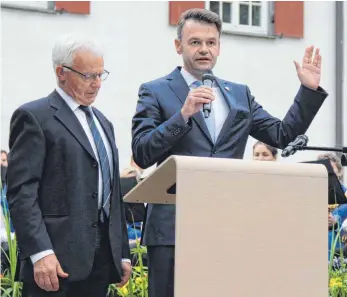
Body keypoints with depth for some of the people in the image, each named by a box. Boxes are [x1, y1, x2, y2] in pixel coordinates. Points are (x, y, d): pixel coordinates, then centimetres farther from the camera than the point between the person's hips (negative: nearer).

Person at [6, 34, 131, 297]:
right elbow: (21, 191, -12)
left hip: (101, 261, 7)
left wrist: (123, 254, 18)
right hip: (57, 259, -7)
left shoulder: (103, 123, 22)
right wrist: (40, 253, -21)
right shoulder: (34, 117, -3)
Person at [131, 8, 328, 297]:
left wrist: (310, 90, 3)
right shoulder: (155, 92, 4)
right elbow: (142, 154, -6)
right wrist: (183, 114, -17)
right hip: (174, 227, -3)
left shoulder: (240, 94, 17)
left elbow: (283, 135, 12)